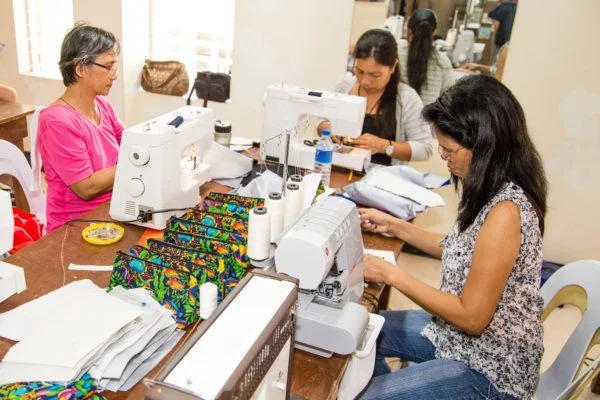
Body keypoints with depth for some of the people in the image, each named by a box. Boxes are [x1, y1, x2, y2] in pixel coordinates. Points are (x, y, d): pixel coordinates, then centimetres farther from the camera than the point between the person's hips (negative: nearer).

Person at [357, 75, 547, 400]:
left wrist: (392, 275, -20)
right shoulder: (493, 190, -3)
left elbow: (471, 317, -25)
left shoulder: (504, 211, -30)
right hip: (459, 334, 9)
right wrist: (394, 226, 7)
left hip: (490, 369, -8)